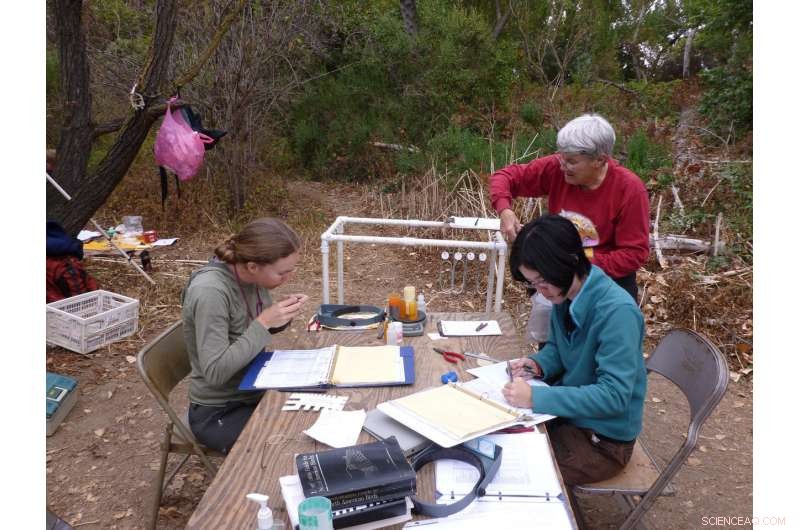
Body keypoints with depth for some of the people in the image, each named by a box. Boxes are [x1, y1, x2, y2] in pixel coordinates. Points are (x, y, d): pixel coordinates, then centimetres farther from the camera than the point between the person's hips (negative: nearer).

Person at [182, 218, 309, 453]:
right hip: (218, 414, -7)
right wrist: (264, 323, -30)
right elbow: (215, 372, -29)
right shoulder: (210, 292, -30)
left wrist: (281, 316, -13)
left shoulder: (252, 276, -9)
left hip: (255, 392, 7)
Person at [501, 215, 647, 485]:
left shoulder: (617, 312, -29)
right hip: (570, 411, 7)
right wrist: (537, 364, -10)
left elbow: (614, 395, -30)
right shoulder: (564, 296, -6)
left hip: (603, 437, -7)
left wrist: (536, 398, -34)